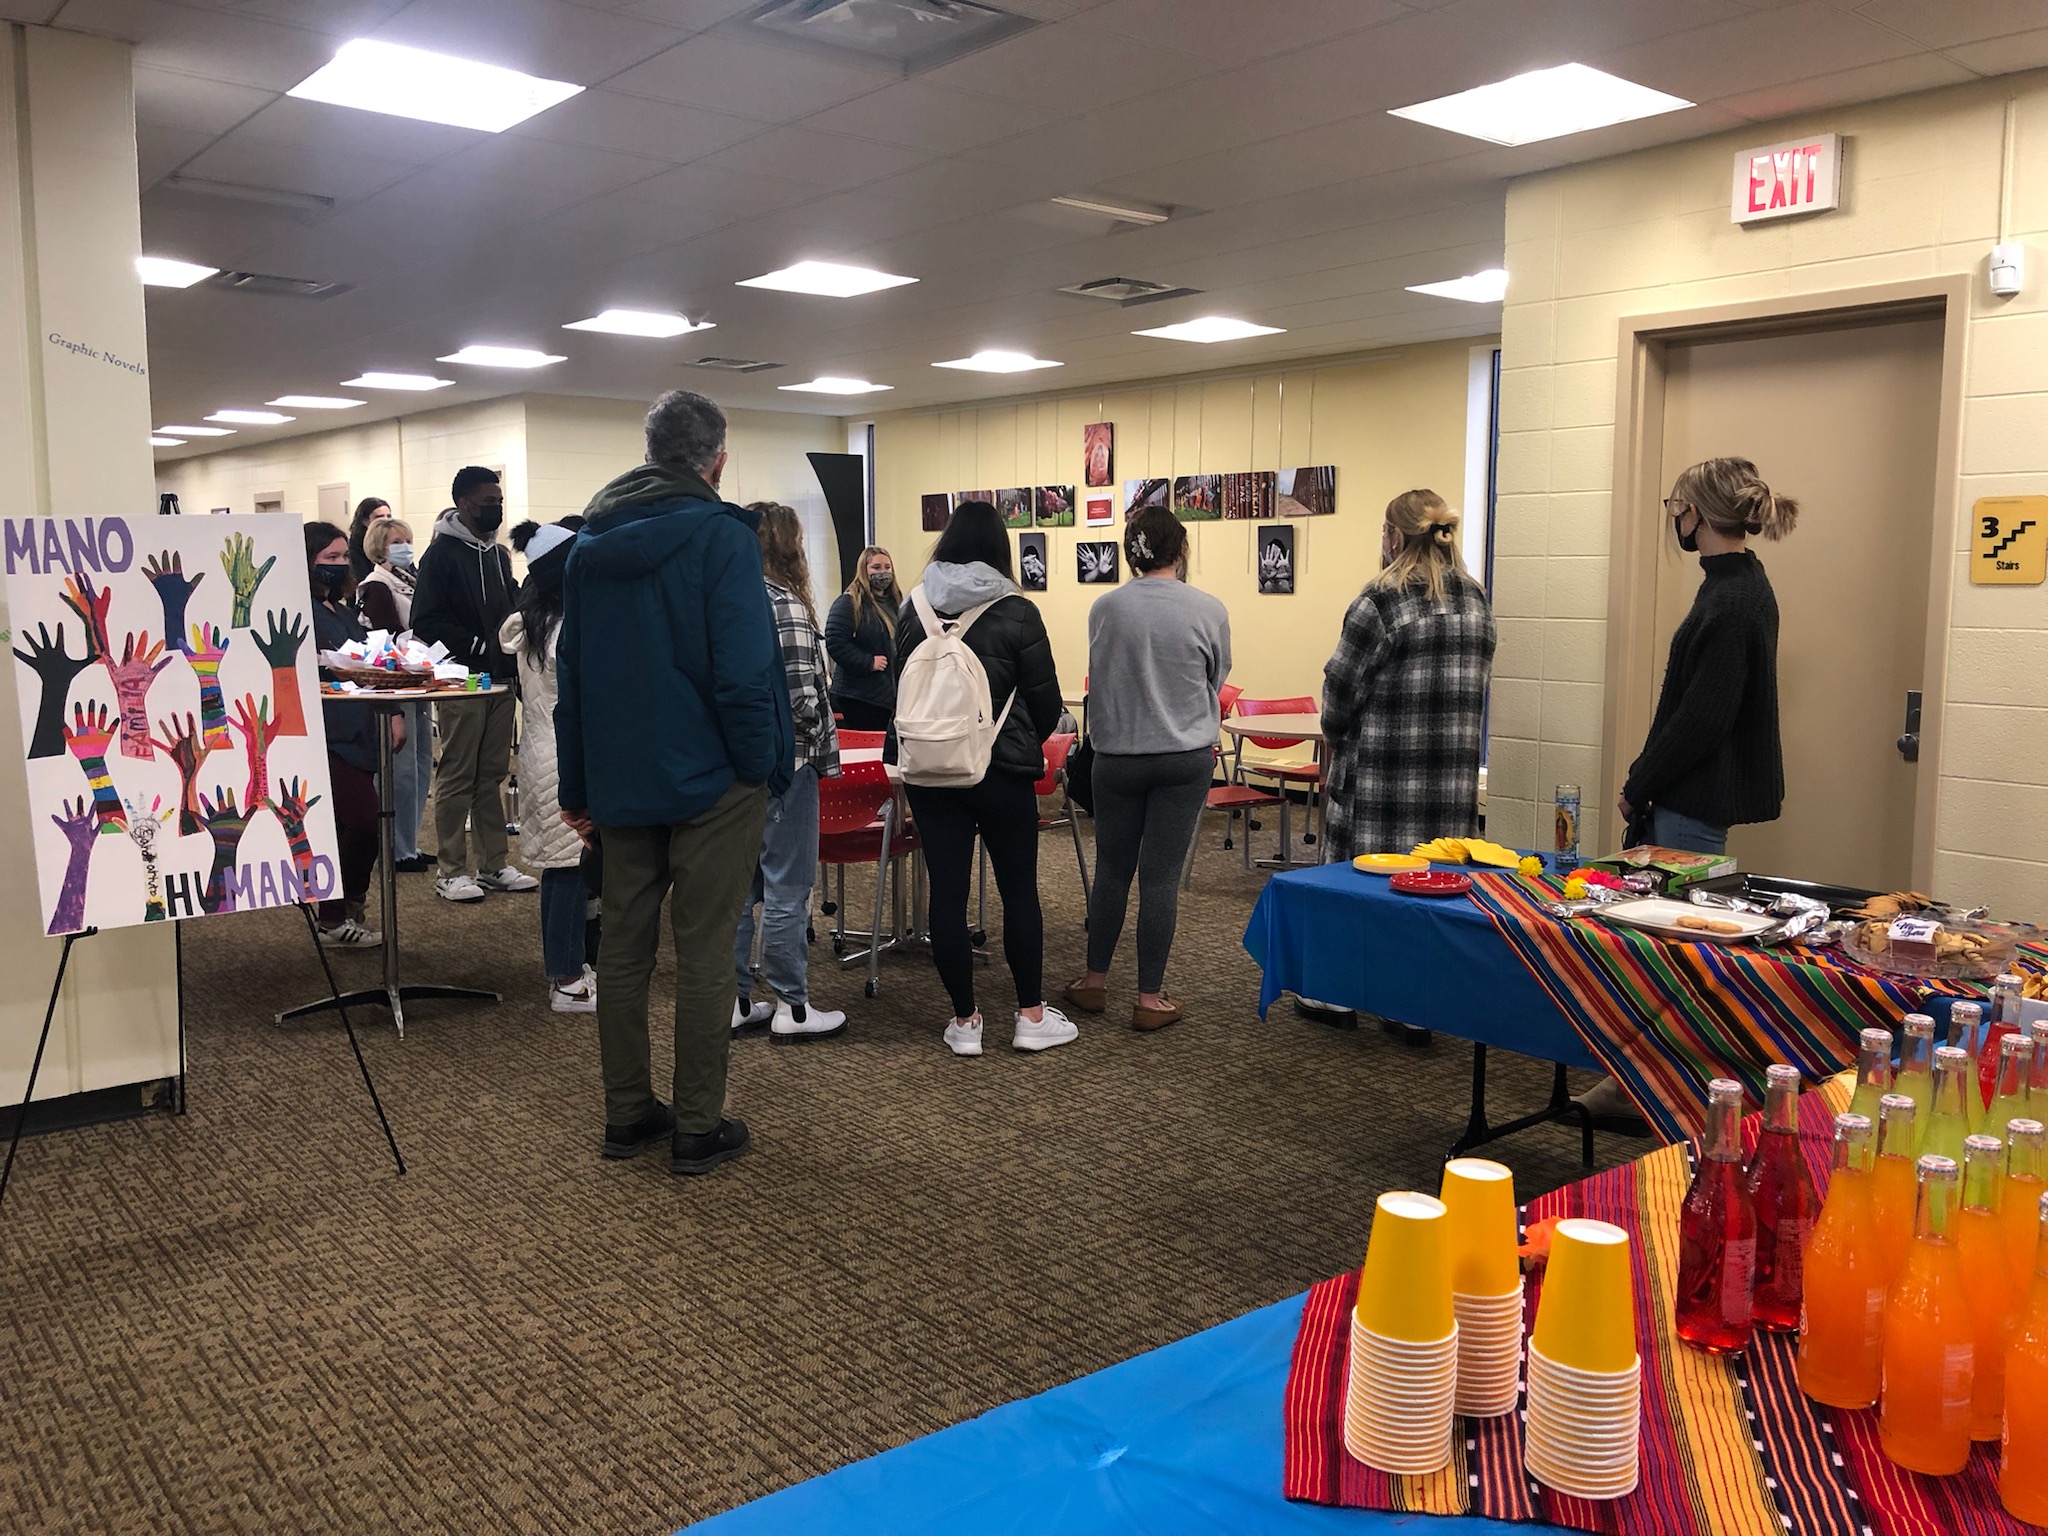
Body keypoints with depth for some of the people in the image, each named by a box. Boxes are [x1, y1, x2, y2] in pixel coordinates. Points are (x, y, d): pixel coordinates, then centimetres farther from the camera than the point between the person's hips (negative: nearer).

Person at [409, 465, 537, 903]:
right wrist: (476, 646, -17)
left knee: (493, 775, 11)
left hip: (501, 678, 7)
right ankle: (451, 872, 5)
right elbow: (427, 621, -13)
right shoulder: (442, 552, -7)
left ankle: (495, 864, 17)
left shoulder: (499, 553, 16)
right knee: (457, 778, -1)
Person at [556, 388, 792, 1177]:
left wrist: (577, 787, 15)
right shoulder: (720, 536, -12)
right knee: (705, 955, 2)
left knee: (624, 948, 14)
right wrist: (762, 768, -10)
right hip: (711, 781, -6)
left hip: (620, 784, 6)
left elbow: (570, 671, 12)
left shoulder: (589, 544, 9)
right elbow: (744, 671, -20)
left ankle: (627, 1112, 23)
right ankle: (698, 1127, 9)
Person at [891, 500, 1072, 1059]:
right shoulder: (1016, 613, -9)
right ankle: (1032, 1016, 16)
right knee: (1019, 890, 10)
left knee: (947, 892, 7)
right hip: (1001, 770, -3)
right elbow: (1046, 700, -3)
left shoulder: (912, 608, 1)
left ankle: (964, 1021, 13)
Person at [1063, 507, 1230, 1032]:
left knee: (1111, 870, 14)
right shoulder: (1208, 611, -8)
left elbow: (1098, 683, 8)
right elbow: (1216, 681, 8)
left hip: (1117, 757, 1)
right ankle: (1150, 998, 9)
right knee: (1160, 876, 2)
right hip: (1185, 759, -1)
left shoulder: (1105, 608, -5)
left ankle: (1094, 982, 25)